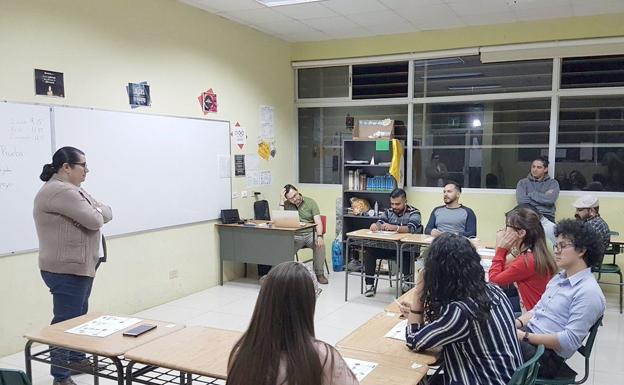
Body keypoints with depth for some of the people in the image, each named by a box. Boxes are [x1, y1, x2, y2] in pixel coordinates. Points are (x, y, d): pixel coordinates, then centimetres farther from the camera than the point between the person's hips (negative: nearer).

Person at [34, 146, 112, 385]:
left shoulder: (73, 190, 14)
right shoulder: (59, 191, -19)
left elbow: (107, 213, 10)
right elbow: (95, 220, -23)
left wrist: (94, 211, -11)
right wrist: (96, 213, -1)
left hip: (80, 267, 10)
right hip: (66, 270, -10)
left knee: (79, 316, 19)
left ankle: (76, 359, 33)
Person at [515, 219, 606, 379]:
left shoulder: (588, 292, -14)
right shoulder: (559, 277, 14)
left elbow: (570, 340, -20)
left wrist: (525, 337, -20)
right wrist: (517, 322, -1)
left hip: (546, 354, -8)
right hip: (527, 334, 8)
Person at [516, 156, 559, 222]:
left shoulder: (553, 183, 10)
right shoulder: (523, 182, 11)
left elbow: (551, 199, -9)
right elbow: (521, 200, -7)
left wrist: (531, 194, -2)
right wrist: (544, 196, -2)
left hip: (546, 216, 0)